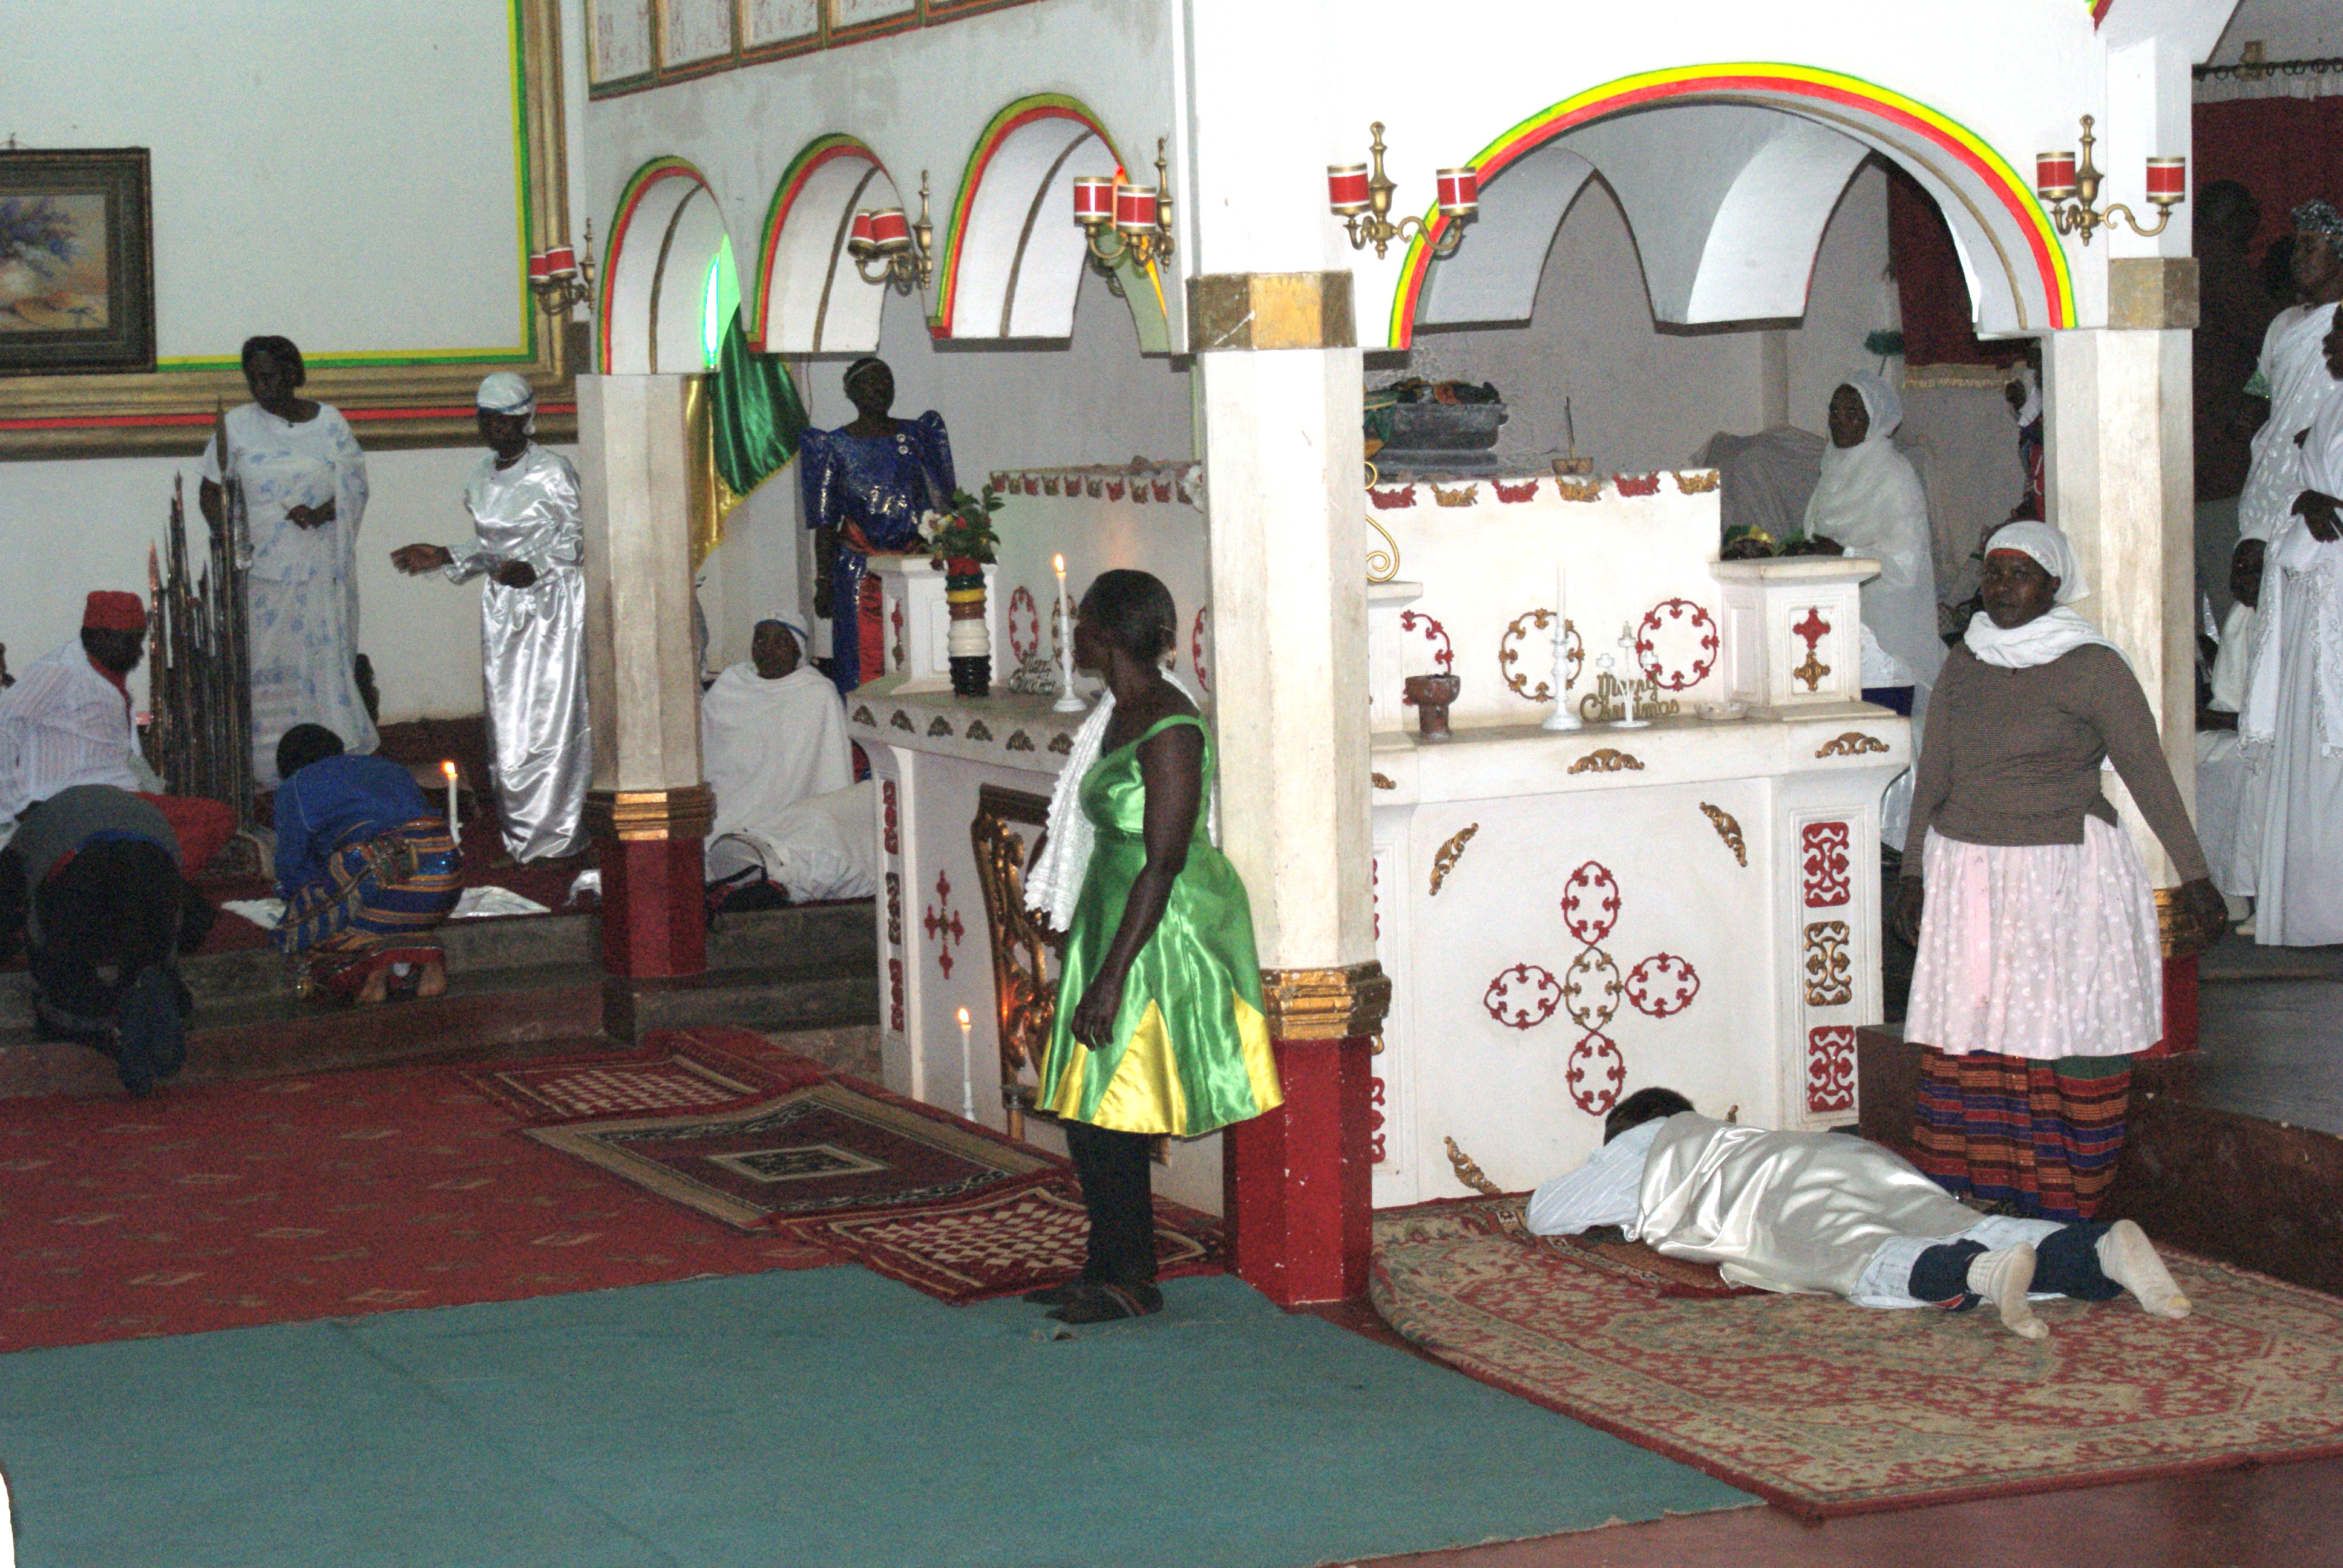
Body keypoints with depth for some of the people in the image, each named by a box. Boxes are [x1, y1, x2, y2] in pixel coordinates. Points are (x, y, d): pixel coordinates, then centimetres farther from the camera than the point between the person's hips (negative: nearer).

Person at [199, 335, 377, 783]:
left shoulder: (329, 422, 5)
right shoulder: (237, 425, 5)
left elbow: (356, 487, 6)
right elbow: (210, 494, 9)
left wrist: (323, 513, -13)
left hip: (319, 573, 0)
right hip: (260, 572, 0)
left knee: (325, 661, -1)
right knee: (265, 671, -2)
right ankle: (268, 772, 1)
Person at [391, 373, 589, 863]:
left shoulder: (553, 472, -9)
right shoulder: (482, 478, 11)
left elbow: (578, 539, -9)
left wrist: (533, 569, -22)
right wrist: (445, 559, 9)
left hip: (553, 606, -7)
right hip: (504, 610, 7)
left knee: (551, 720, -7)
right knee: (506, 722, 6)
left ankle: (552, 836, 0)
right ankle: (518, 838, 13)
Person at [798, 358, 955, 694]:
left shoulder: (915, 436, 10)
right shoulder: (835, 446, 4)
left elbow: (938, 504, 9)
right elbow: (825, 523, 4)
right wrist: (825, 583, -1)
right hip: (857, 573, -2)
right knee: (864, 661, -5)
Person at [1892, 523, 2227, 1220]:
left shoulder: (2090, 667, -5)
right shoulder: (1963, 665, 11)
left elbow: (2148, 773, -8)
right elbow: (1933, 777, 17)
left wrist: (2194, 877, -13)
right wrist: (1913, 874, 15)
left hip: (2064, 875, -4)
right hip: (1967, 873, 5)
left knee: (2074, 1039, -5)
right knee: (1966, 1039, -1)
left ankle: (2061, 1209, 2)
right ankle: (1976, 1197, 5)